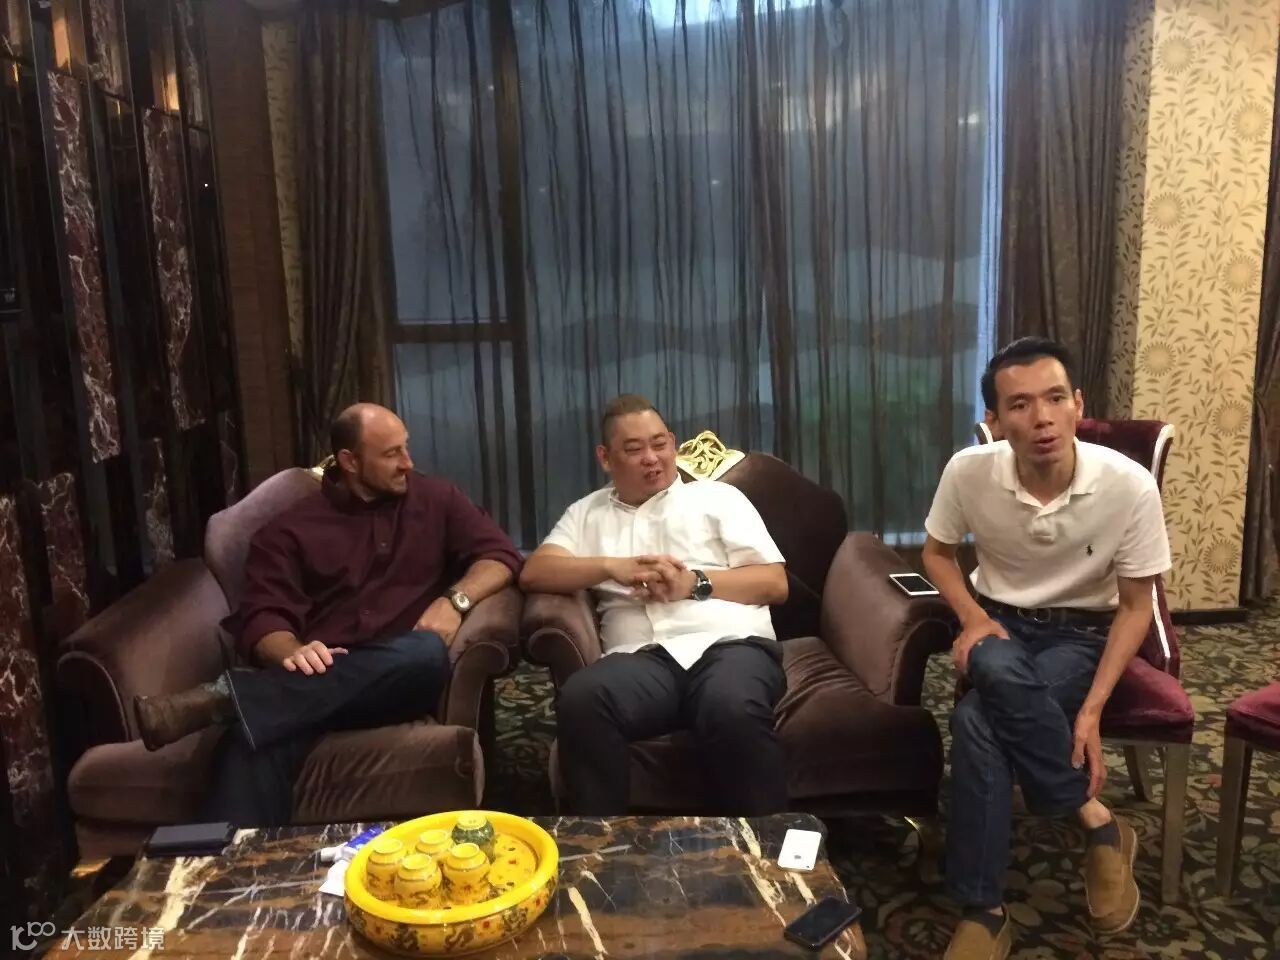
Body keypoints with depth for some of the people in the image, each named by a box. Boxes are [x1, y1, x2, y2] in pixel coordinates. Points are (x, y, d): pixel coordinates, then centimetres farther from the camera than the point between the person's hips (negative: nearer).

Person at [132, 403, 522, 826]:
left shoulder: (436, 499, 16)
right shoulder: (293, 528, 11)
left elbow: (500, 555, 11)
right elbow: (263, 617, 2)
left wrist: (455, 599, -10)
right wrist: (292, 652, -23)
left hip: (402, 677, 1)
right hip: (316, 679, 0)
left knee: (426, 653, -38)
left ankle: (223, 697, -38)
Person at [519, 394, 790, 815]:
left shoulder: (717, 496, 20)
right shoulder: (588, 512, 26)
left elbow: (775, 583, 12)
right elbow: (534, 572, 11)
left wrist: (695, 583, -4)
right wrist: (613, 566, -4)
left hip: (731, 644, -1)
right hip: (642, 655, 1)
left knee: (734, 710, -37)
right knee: (580, 699, -33)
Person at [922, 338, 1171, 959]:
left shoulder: (1130, 486, -21)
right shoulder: (968, 472, -16)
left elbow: (1136, 607, -9)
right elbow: (936, 552, 5)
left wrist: (1091, 710, -18)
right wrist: (973, 618, -14)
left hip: (1082, 633, -2)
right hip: (1000, 623, 2)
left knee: (977, 721, -31)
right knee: (997, 671, -37)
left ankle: (982, 910, -12)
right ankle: (1097, 822, -18)